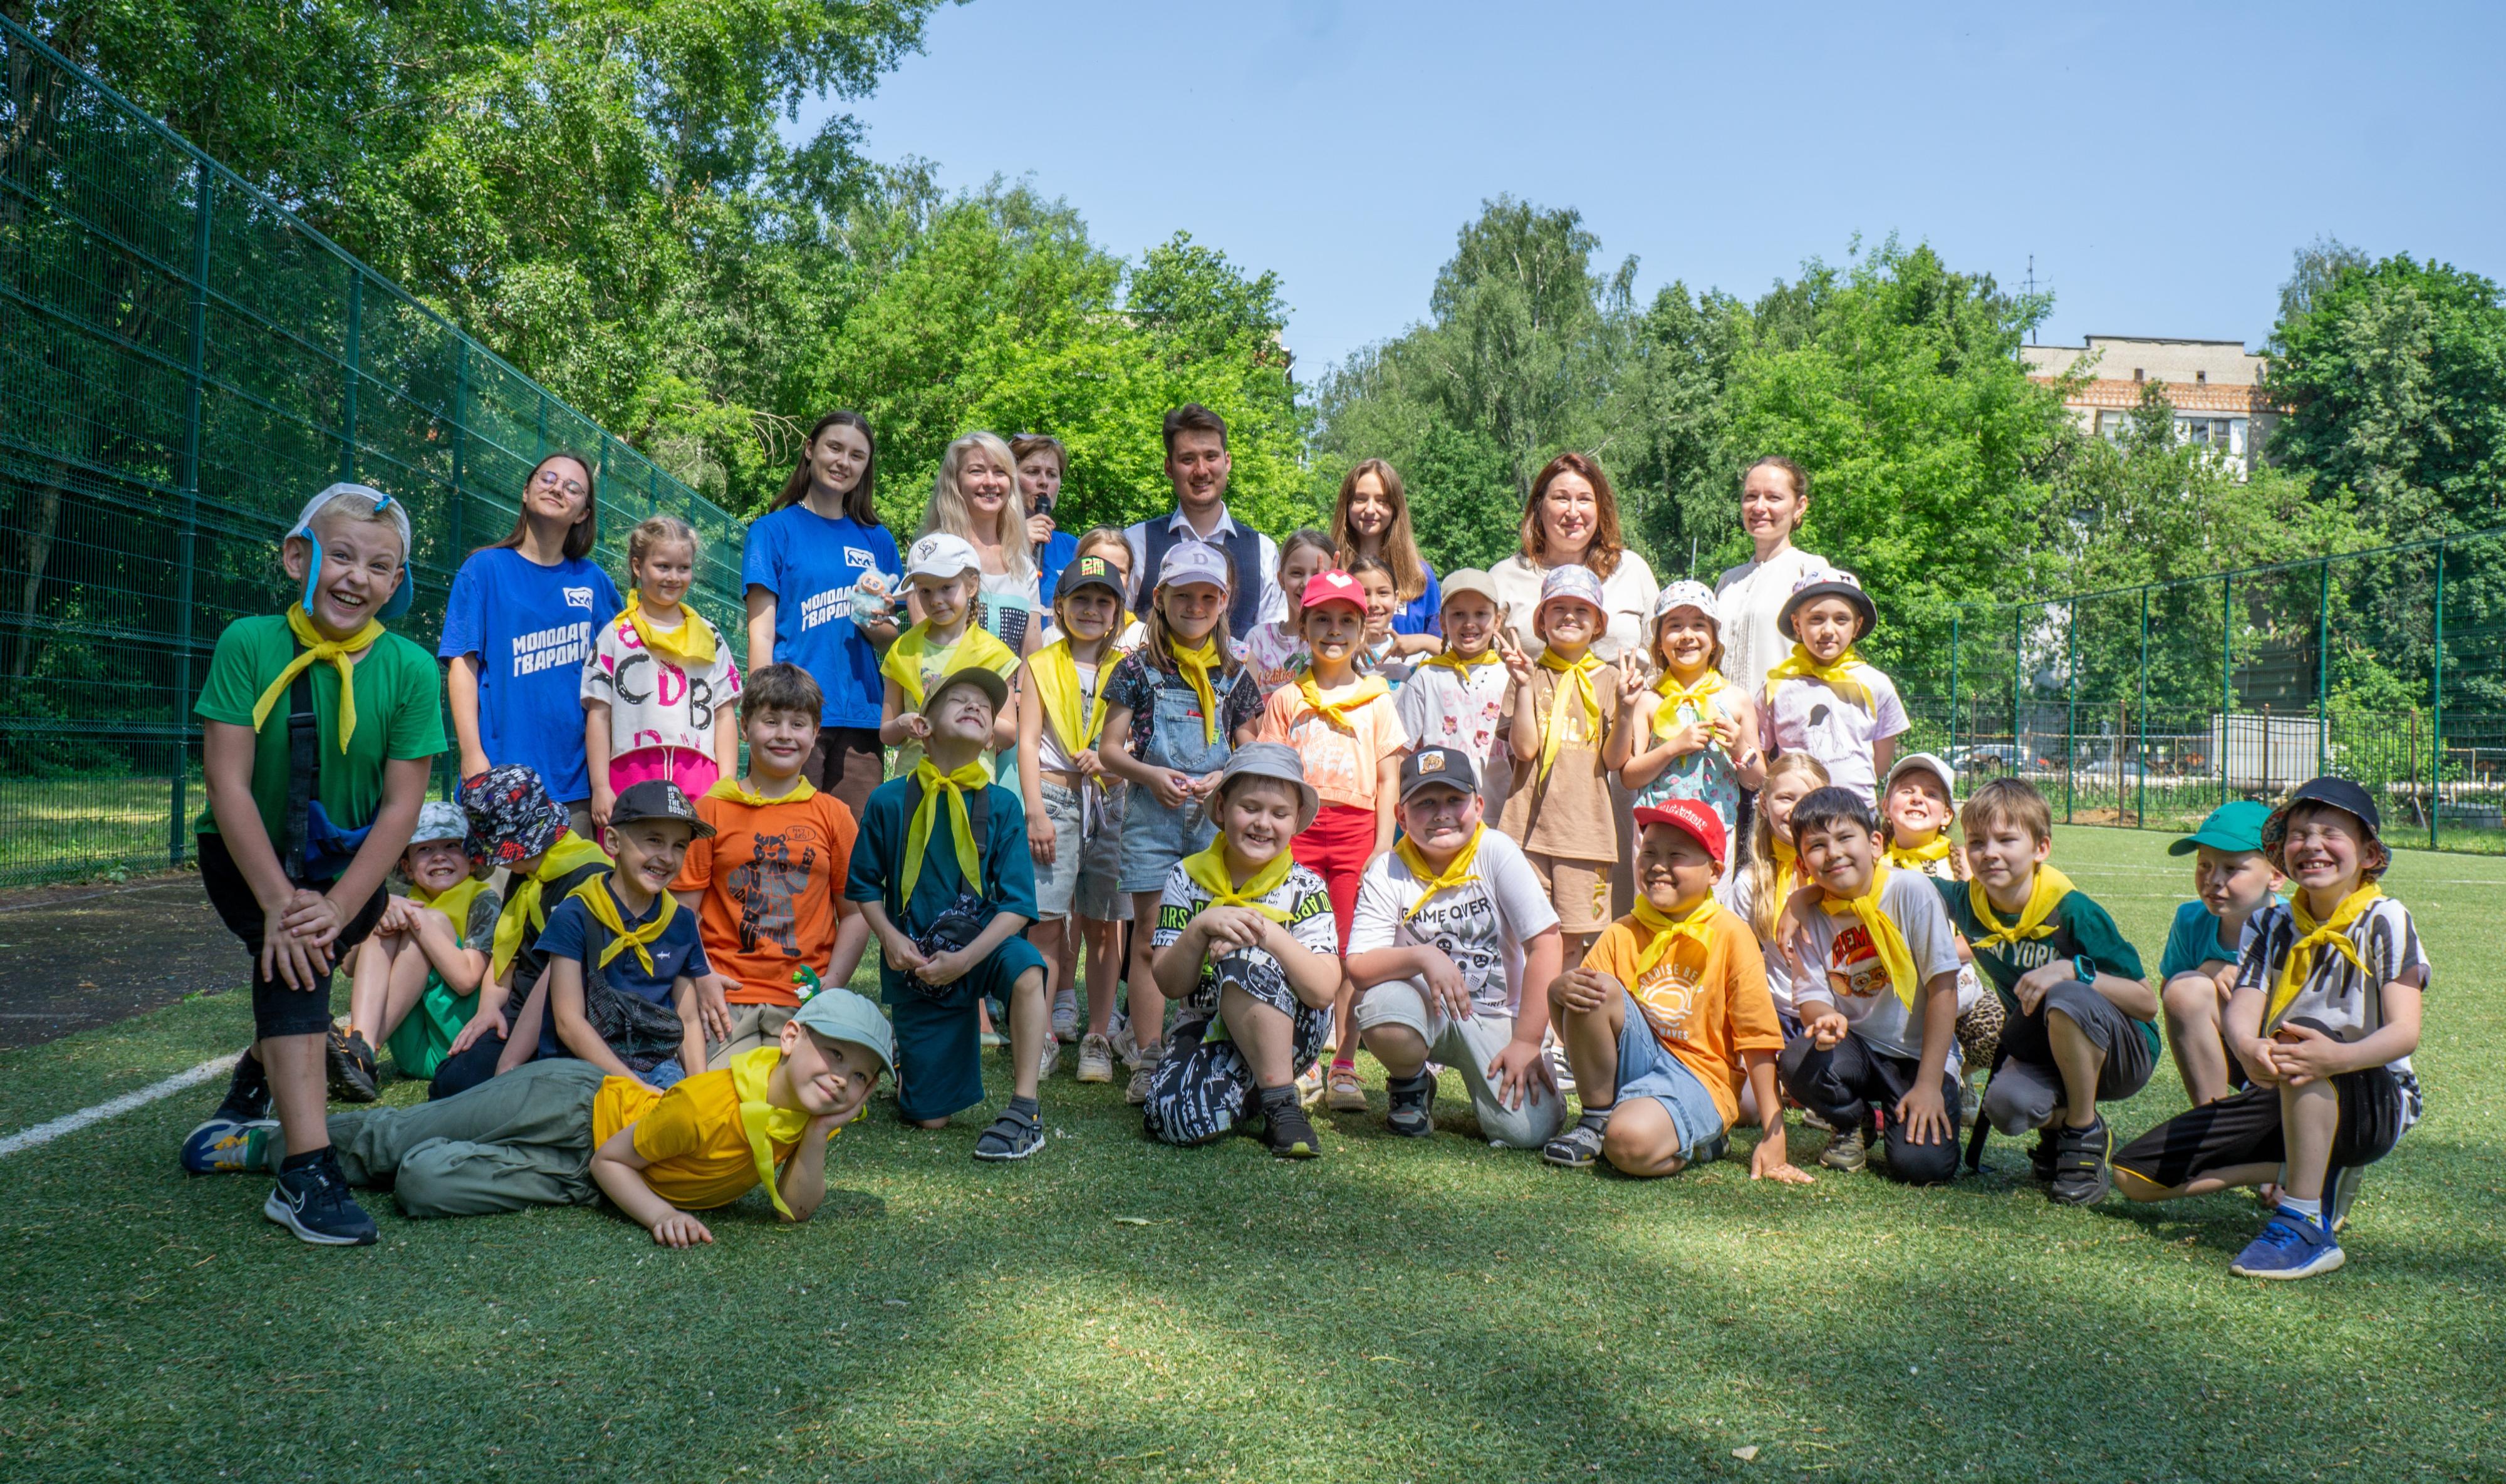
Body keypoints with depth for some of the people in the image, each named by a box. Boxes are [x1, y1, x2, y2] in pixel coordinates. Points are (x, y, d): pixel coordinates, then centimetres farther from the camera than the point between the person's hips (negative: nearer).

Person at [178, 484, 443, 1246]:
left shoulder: (410, 670, -16)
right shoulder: (249, 644, -19)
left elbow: (402, 806, -15)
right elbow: (228, 784, -21)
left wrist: (337, 908, -24)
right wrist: (280, 904, -26)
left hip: (350, 864, 3)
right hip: (247, 856, -3)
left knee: (304, 955, -7)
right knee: (291, 960, -24)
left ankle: (254, 1076, 32)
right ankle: (307, 1172, -29)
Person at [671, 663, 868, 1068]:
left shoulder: (833, 815, 10)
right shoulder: (711, 810, 8)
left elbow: (856, 914, 10)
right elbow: (684, 910, 5)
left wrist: (829, 988, -2)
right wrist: (702, 980, -9)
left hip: (803, 1004, 1)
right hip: (728, 997, -1)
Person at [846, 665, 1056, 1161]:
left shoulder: (1001, 805, -6)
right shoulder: (889, 800, -5)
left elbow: (1017, 902, -10)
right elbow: (864, 883, 5)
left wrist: (964, 958, -21)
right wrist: (889, 937, -12)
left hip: (979, 944, 0)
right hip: (915, 963, 0)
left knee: (1025, 967, -37)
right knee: (929, 1117, 0)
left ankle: (1024, 1110, -25)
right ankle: (905, 1055, 37)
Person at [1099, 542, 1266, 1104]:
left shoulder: (1234, 676, 9)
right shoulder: (1139, 669, 3)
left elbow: (1249, 752, 14)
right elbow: (1109, 749, 3)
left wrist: (1223, 779, -7)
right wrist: (1150, 774, -15)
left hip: (1215, 816, 2)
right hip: (1152, 812, -2)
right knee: (1150, 932, 0)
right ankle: (1147, 1061, 4)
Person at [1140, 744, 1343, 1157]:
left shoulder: (1305, 889, -6)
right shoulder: (1188, 877, -1)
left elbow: (1324, 991, -20)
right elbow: (1169, 986, -8)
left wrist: (1269, 934, -32)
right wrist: (1201, 929, -25)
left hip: (1286, 1038, -1)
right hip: (1205, 1030, 2)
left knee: (1244, 961, -32)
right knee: (1177, 1118, -30)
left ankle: (1281, 1103, -20)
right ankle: (1251, 1092, 4)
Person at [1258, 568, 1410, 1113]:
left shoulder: (1377, 700, 9)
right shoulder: (1286, 699, 10)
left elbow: (1388, 781, 7)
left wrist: (1382, 850, -2)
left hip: (1356, 830, 0)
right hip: (1298, 829, 0)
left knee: (1352, 952, 0)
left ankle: (1344, 1067, 6)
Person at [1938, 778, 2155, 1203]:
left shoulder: (2073, 912, -22)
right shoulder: (1967, 901, -9)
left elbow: (2147, 1004, -20)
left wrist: (2073, 971, -35)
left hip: (2123, 1055, -3)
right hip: (2044, 1053, 4)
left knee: (2067, 998, -36)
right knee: (2006, 1105, -30)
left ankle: (2086, 1136, -14)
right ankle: (2058, 1127, 8)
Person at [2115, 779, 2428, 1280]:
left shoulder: (2386, 920, -8)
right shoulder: (2274, 924, 6)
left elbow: (2405, 1031, -20)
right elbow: (2241, 1011, -9)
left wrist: (2339, 1056, -43)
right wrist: (2247, 1048, -36)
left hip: (2374, 1102, -5)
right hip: (2284, 1100, 6)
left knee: (2304, 1033, -40)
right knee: (2133, 1175, -6)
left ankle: (2307, 1225, -34)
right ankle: (2314, 1173, 8)